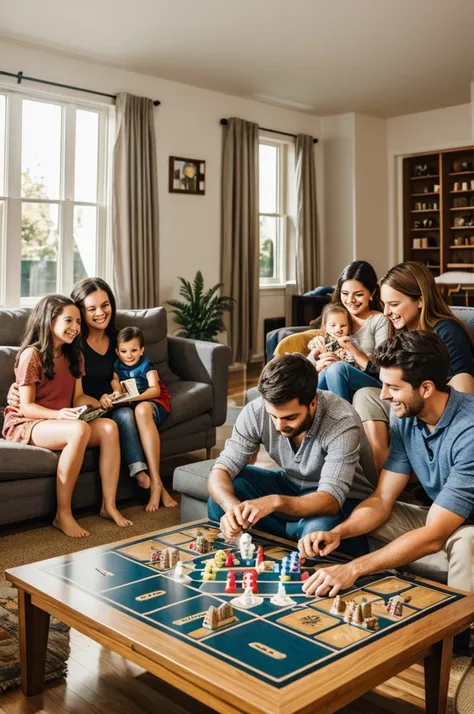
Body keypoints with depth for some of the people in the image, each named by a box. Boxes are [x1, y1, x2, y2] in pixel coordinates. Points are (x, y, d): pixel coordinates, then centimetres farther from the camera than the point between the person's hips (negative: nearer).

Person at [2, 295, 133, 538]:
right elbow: (26, 406, -15)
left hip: (62, 422, 7)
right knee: (80, 430, -36)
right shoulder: (32, 355, -13)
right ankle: (63, 514, -27)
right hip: (25, 424, -7)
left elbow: (78, 397, 7)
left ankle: (109, 505, -14)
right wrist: (58, 414, -32)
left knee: (109, 427, -21)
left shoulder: (74, 356, 10)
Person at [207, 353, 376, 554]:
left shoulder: (343, 422, -33)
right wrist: (232, 507, -43)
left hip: (342, 499, -4)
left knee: (318, 531, -37)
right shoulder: (256, 411, -22)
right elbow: (221, 470, -20)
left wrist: (275, 502, -56)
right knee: (221, 496, -16)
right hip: (291, 485, 4)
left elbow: (331, 499, -38)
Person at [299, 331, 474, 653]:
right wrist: (338, 533, -27)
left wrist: (353, 568, -40)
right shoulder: (407, 418, -9)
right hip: (441, 517, 7)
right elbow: (382, 500, -8)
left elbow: (433, 536, -36)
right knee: (358, 518, -7)